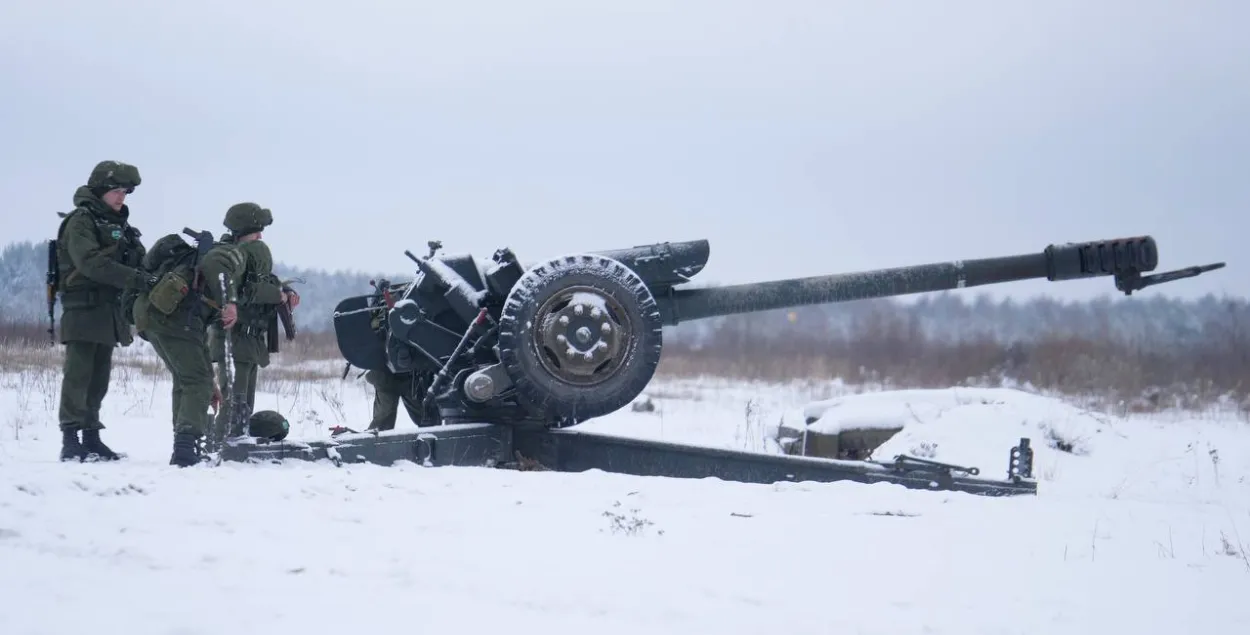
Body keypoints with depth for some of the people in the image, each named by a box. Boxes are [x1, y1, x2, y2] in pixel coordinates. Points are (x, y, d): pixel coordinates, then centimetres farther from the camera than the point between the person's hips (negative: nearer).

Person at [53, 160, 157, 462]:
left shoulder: (118, 224, 19)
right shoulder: (81, 220, -7)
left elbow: (134, 261, 20)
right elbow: (90, 262, -22)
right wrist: (136, 278, -27)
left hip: (109, 310, 8)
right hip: (83, 308, -8)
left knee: (99, 377, 8)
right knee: (78, 374, -10)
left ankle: (91, 438, 12)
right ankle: (70, 439, -11)